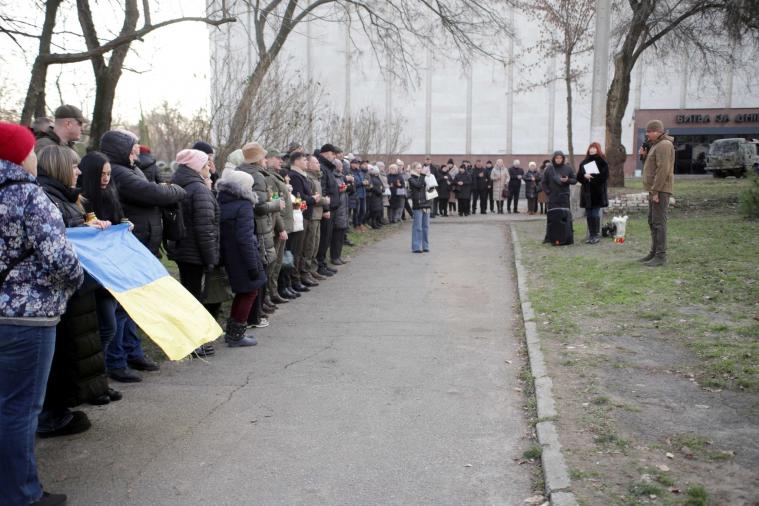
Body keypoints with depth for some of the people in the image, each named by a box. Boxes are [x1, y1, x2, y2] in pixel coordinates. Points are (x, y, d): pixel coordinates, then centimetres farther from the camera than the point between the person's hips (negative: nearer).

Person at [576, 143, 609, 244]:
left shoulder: (602, 162, 0)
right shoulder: (584, 162, 13)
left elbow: (605, 176, -8)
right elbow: (579, 176, 9)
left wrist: (593, 177, -14)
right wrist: (584, 176, -11)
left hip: (598, 192, -4)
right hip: (587, 192, 5)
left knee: (595, 214, -7)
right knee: (588, 214, 5)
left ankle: (596, 235, 0)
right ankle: (591, 235, 13)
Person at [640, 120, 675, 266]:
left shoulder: (664, 145, -15)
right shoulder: (657, 145, 18)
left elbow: (663, 170, -22)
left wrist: (655, 191, -23)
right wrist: (644, 155, 5)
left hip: (660, 191, -10)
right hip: (655, 190, 10)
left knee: (659, 222, -10)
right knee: (652, 221, 14)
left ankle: (661, 256, -8)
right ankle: (654, 252, 21)